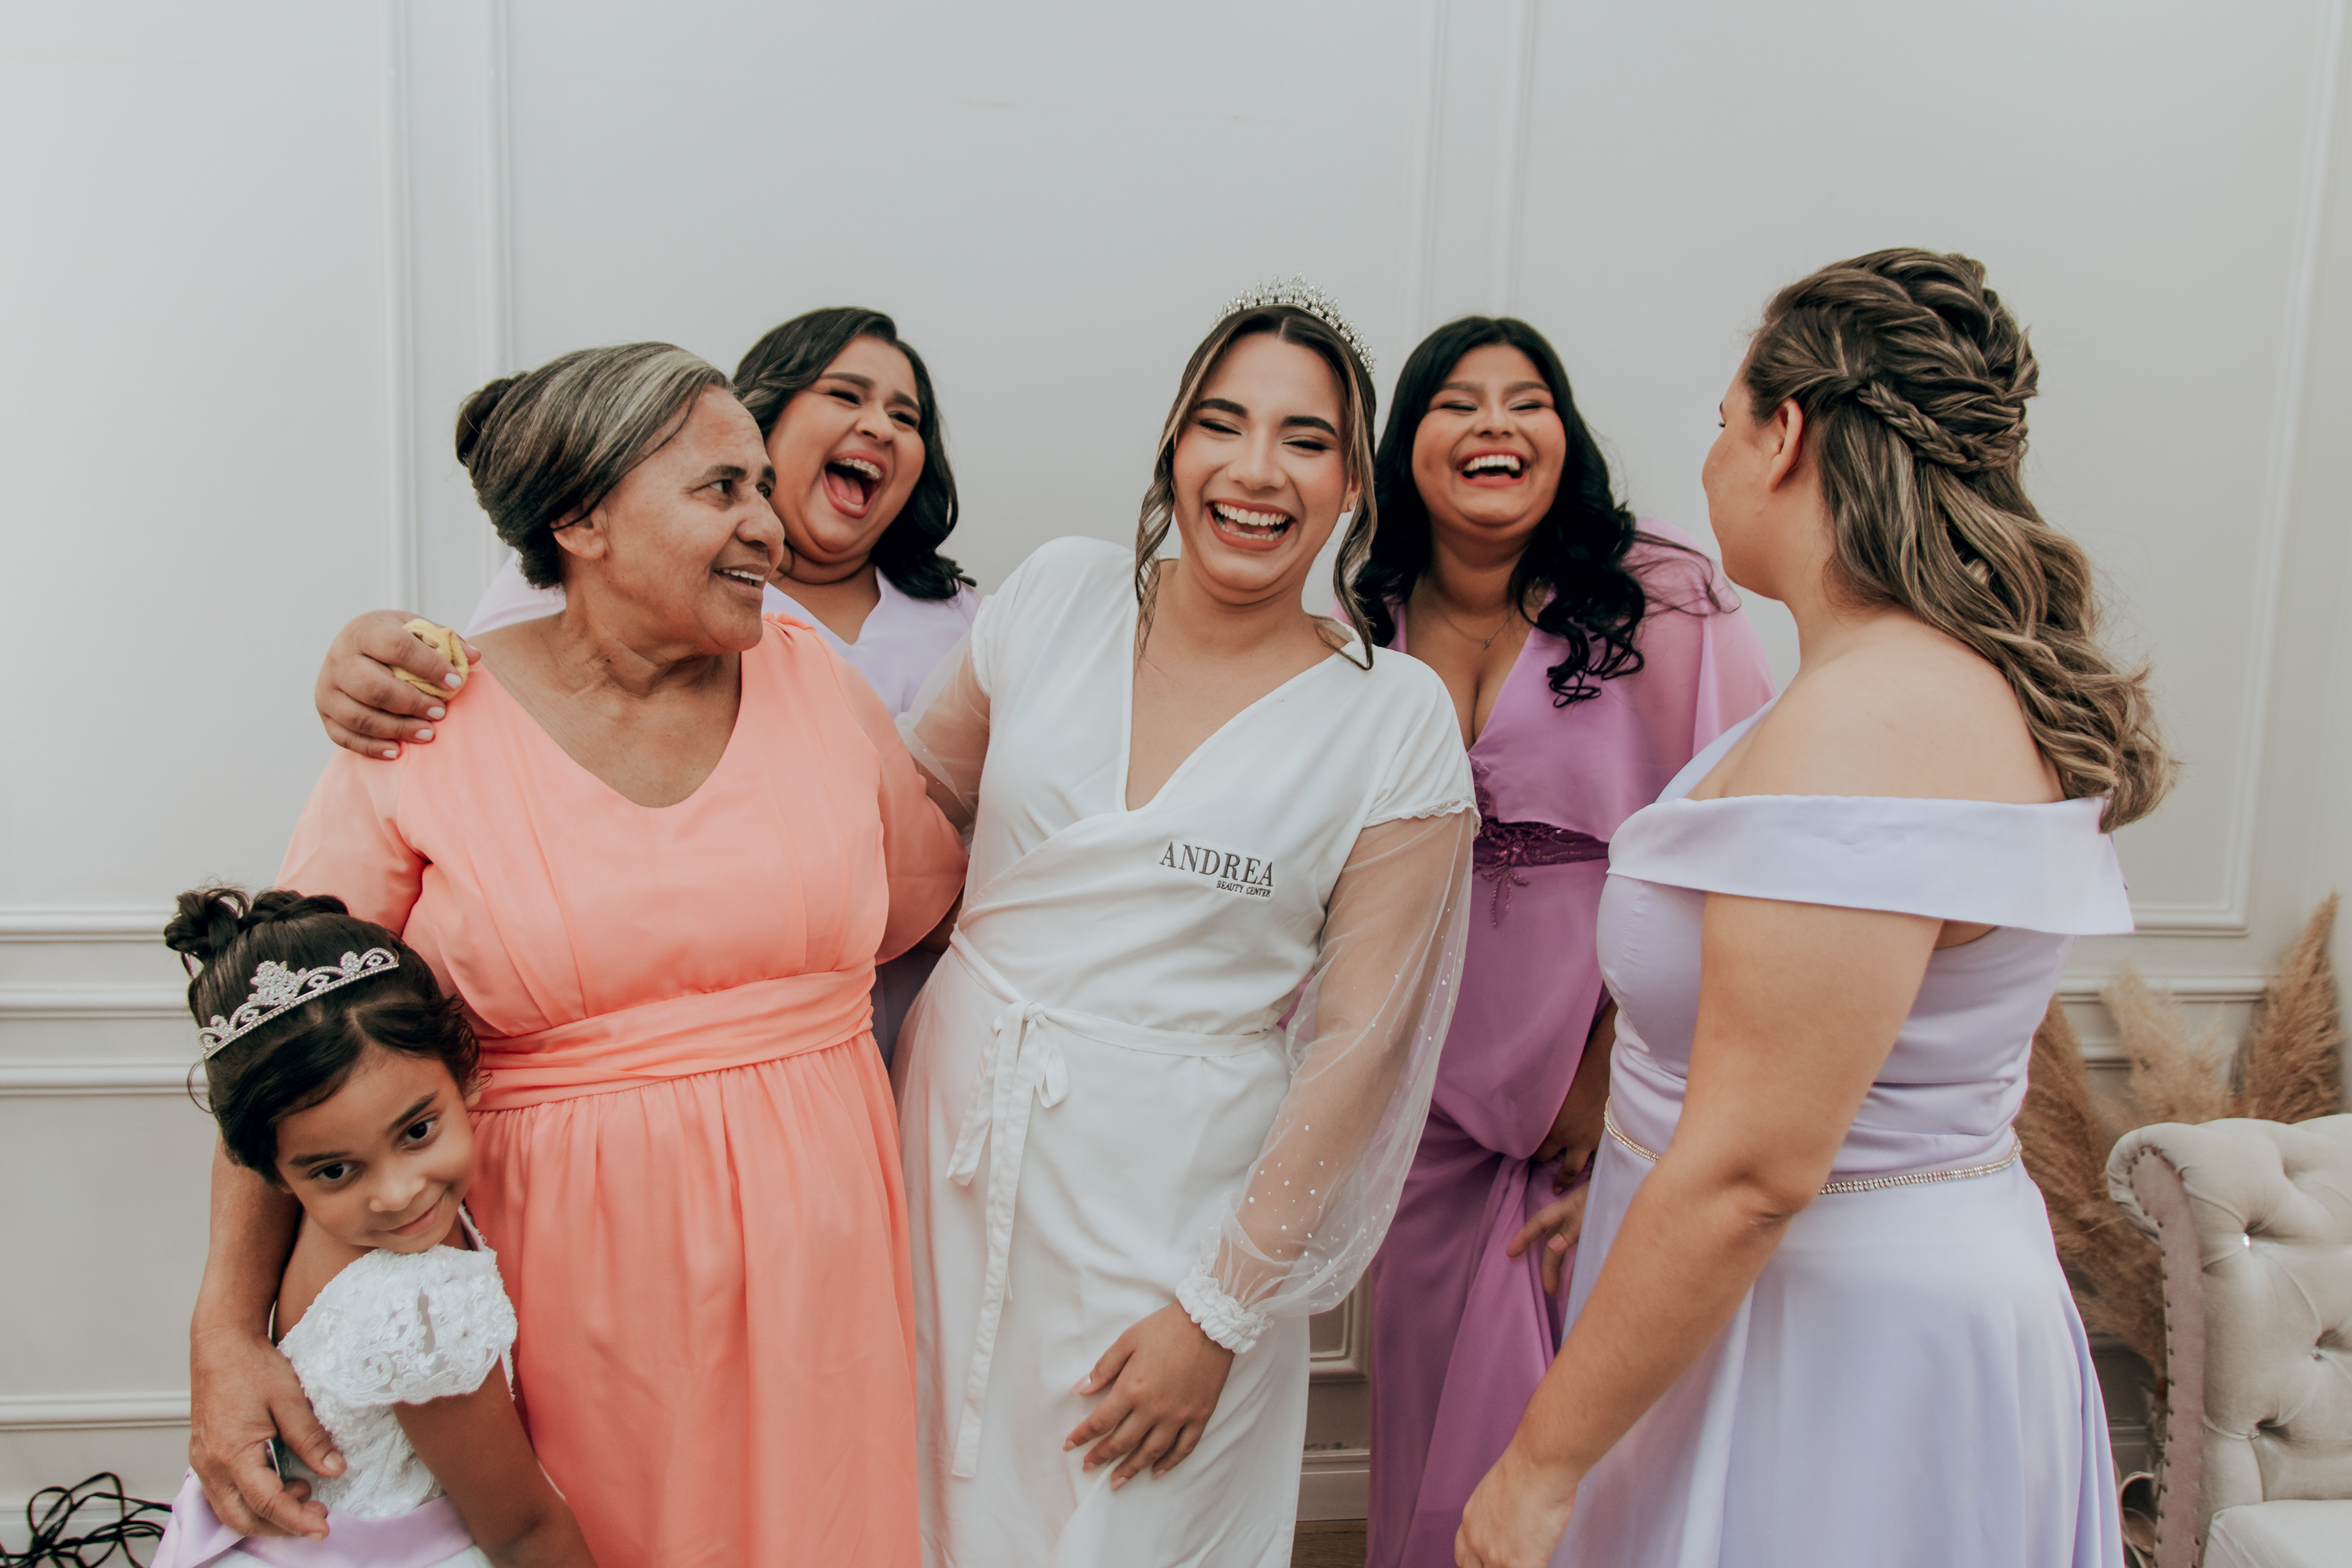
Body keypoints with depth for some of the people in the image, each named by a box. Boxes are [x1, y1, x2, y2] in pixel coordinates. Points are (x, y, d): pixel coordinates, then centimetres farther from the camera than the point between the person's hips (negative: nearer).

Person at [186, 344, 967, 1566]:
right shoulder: (422, 729, -7)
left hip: (811, 1243, 3)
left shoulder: (812, 677, 1)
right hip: (569, 1266, -2)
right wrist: (227, 1330, -12)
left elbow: (927, 906, 12)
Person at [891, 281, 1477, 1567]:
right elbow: (919, 798, 13)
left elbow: (1355, 1041, -9)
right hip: (956, 1132, 3)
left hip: (1176, 1196, -2)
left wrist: (1221, 1313, -8)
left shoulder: (1396, 722, -9)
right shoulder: (1060, 593, -1)